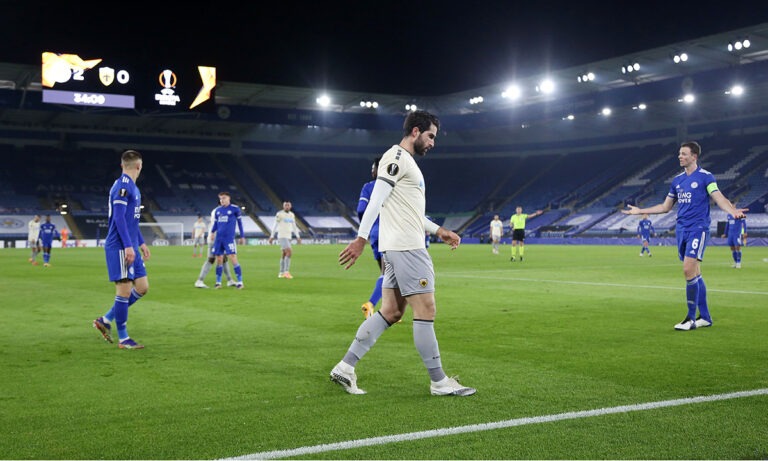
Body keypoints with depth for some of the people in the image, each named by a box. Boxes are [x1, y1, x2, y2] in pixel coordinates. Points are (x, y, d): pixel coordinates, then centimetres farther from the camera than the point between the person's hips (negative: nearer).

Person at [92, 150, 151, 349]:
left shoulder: (133, 187, 18)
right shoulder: (122, 185, -12)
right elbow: (118, 217, -20)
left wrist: (141, 243, 25)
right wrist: (128, 246, -23)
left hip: (130, 247, 10)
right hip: (120, 247, -10)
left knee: (142, 287, 8)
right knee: (125, 289, -5)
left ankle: (105, 320, 18)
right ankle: (123, 338, 3)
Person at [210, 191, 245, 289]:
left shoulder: (235, 209, -1)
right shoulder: (217, 210, 12)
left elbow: (239, 223, 6)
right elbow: (215, 223, 19)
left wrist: (242, 237, 6)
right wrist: (212, 231, 0)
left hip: (229, 238, -5)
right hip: (218, 238, 5)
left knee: (233, 258, -11)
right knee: (219, 260, 6)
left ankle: (240, 282, -5)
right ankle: (218, 282, 15)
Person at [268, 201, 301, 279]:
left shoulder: (292, 215, 11)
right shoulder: (279, 214, -9)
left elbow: (294, 226, 17)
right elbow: (275, 226, -6)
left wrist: (298, 237, 12)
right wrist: (272, 236, -7)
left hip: (288, 237, 8)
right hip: (282, 236, -8)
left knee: (284, 254, 10)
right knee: (289, 252, -19)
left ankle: (281, 273, 17)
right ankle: (286, 272, -19)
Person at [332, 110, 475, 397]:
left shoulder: (406, 161, 23)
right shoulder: (397, 157, -9)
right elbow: (376, 200, -17)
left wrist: (439, 231, 25)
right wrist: (361, 239, -22)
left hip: (397, 248, 10)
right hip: (406, 247, -10)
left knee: (390, 312, 9)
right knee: (425, 310, -5)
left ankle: (345, 368, 9)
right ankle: (439, 382, 2)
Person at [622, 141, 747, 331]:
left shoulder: (705, 176, -5)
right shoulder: (677, 180, 14)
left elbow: (720, 199, -15)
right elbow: (665, 207, 21)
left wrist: (733, 211, -34)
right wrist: (640, 211, 20)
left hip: (698, 229, -6)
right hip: (681, 230, 6)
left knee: (689, 270, -15)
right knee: (695, 274, 9)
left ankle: (691, 318, -7)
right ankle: (705, 317, 17)